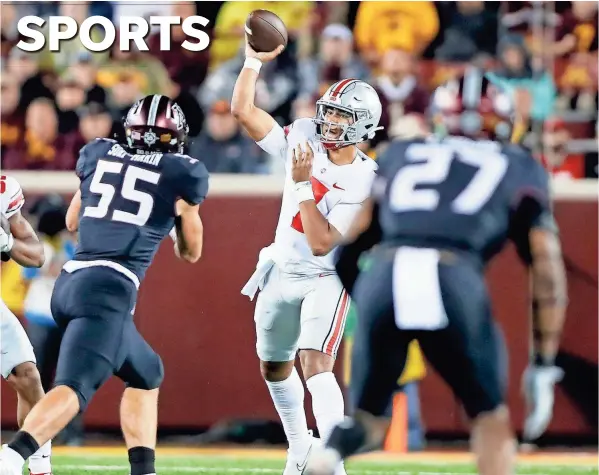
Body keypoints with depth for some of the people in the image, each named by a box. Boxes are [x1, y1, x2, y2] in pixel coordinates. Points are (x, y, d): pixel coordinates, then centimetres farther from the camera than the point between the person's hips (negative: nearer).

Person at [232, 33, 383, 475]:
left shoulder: (365, 182, -22)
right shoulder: (304, 138, -8)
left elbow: (321, 244, -27)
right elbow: (243, 111, -8)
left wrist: (304, 184, -29)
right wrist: (254, 60, -16)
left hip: (326, 280, -6)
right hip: (282, 273, 6)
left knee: (316, 364, -25)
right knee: (274, 367, 19)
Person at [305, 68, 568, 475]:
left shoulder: (399, 156, 30)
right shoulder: (518, 169, 24)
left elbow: (347, 251, 27)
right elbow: (547, 271, 15)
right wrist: (543, 364, 18)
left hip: (383, 277, 2)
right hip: (455, 280, -2)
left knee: (368, 419, 18)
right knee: (491, 419, 18)